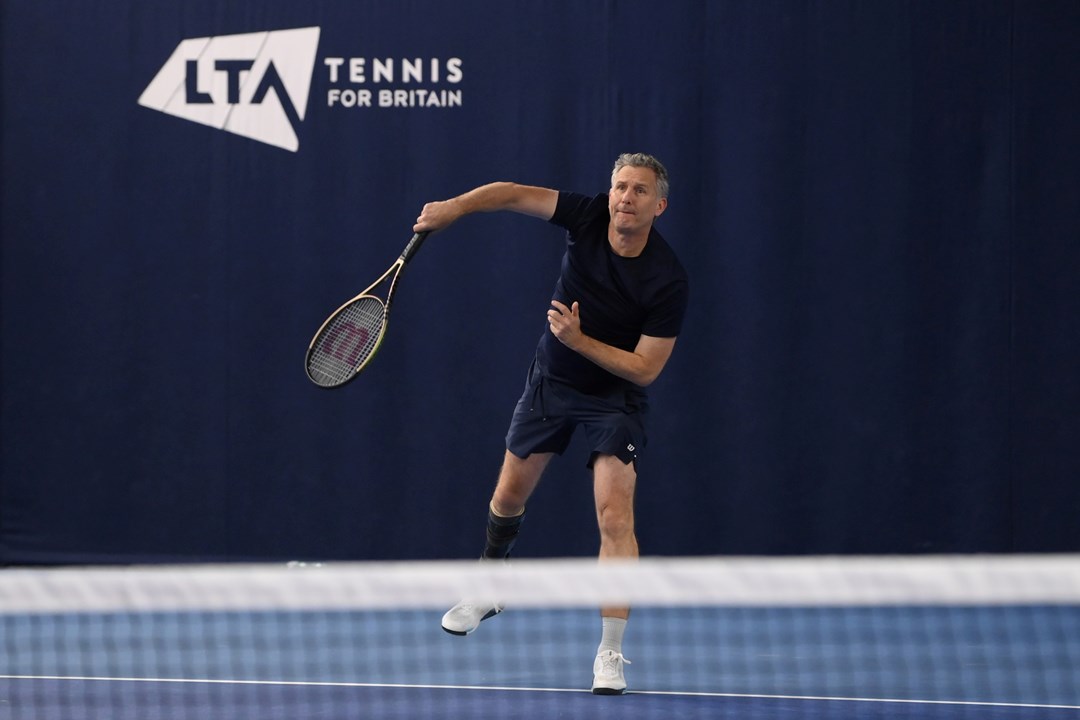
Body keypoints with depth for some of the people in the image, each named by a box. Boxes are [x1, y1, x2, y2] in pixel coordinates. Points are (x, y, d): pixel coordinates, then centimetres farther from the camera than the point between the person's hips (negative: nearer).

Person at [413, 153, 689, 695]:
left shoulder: (667, 281, -28)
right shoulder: (590, 218, -19)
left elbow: (645, 367, -24)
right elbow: (515, 194, -14)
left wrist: (579, 340, -32)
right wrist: (455, 207, -28)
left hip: (614, 395, -4)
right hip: (550, 380, 4)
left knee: (615, 517, -18)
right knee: (509, 497, 17)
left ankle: (610, 654, -14)